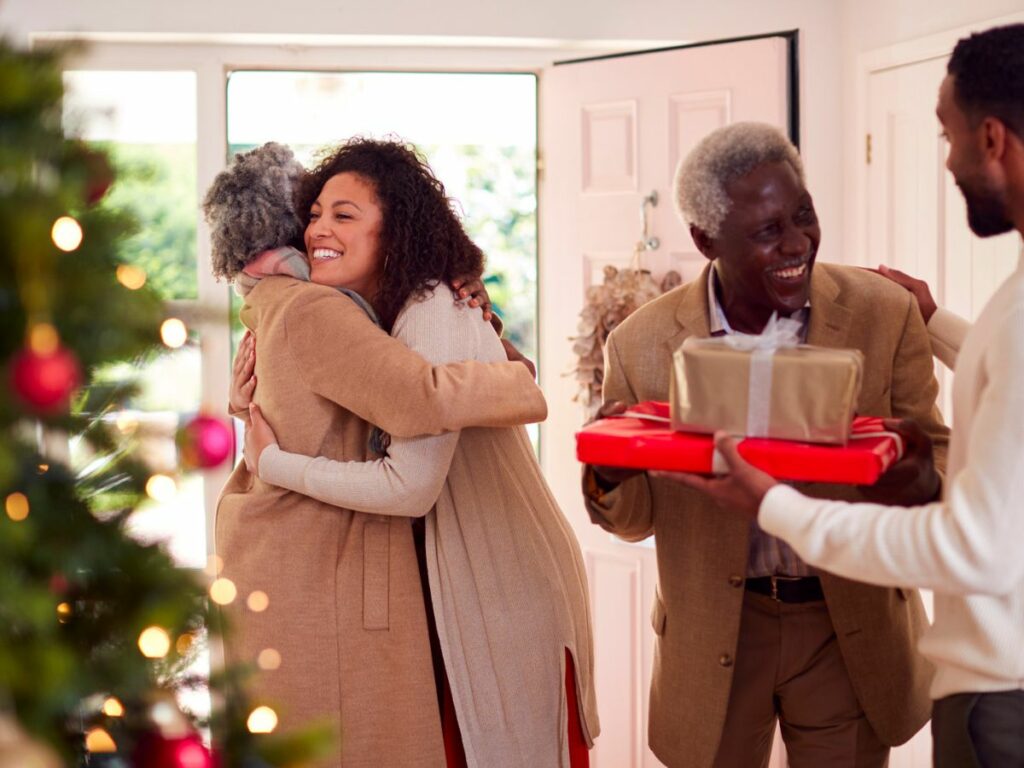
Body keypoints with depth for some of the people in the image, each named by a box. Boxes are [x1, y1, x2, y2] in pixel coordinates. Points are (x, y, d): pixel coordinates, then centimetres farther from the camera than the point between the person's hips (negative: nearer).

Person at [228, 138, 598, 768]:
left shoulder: (434, 315, -22)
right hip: (454, 591, 9)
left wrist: (270, 461, -20)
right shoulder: (379, 319, 6)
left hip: (510, 590, -9)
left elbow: (410, 486, -28)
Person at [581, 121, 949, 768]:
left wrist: (919, 479, -27)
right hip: (714, 645, 0)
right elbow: (637, 520, 1)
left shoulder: (884, 314, -11)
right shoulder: (643, 347, -10)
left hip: (851, 629, 0)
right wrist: (607, 479, -23)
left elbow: (938, 453, -2)